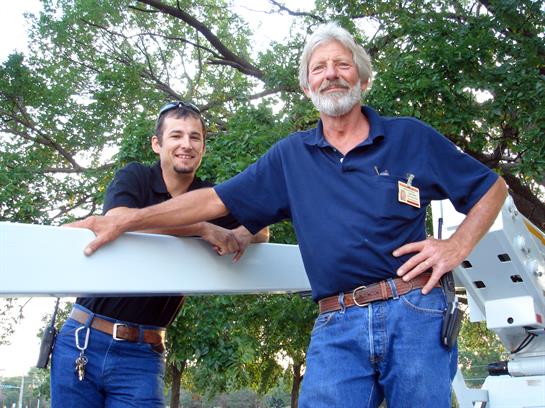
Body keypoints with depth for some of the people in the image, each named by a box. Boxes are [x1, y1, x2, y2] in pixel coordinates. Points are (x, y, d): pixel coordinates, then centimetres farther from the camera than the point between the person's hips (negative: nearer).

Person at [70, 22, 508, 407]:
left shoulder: (411, 137, 8)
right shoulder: (290, 156, 13)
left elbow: (492, 187, 15)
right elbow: (216, 200, 10)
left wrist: (456, 246, -2)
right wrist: (124, 221, 5)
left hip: (414, 315, -1)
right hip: (336, 328, 1)